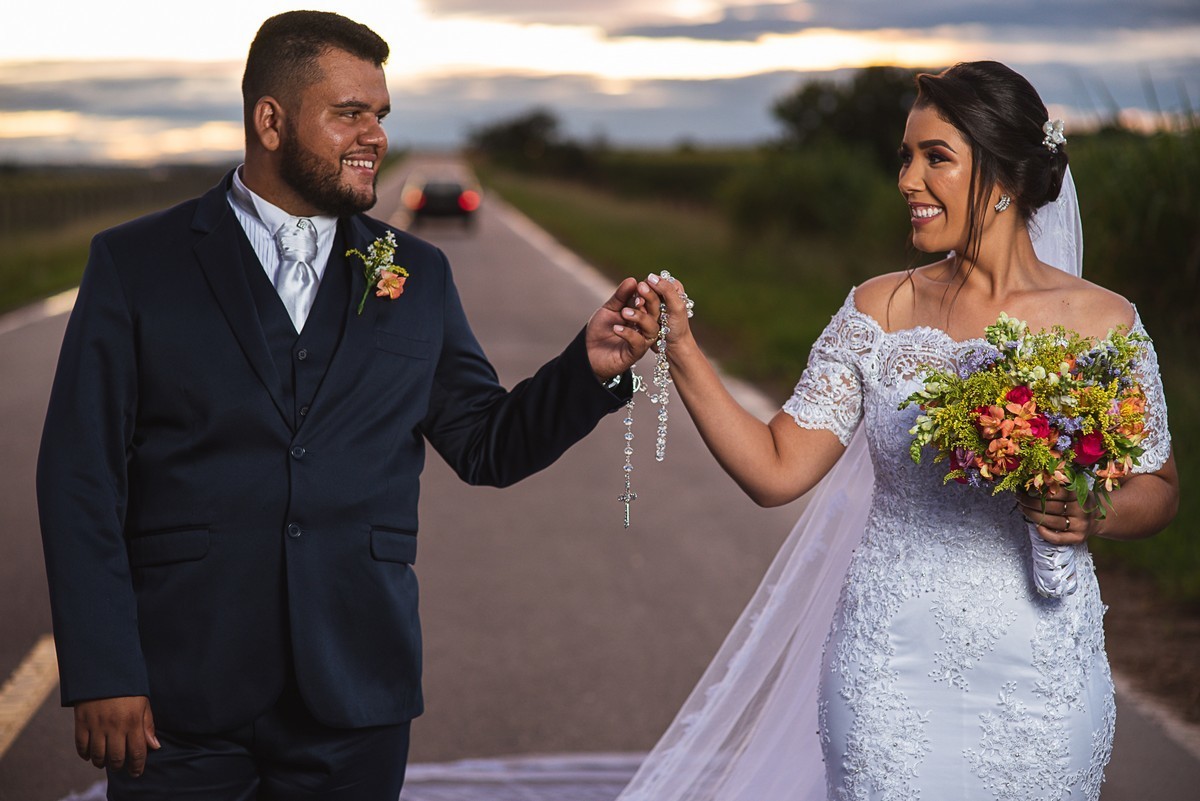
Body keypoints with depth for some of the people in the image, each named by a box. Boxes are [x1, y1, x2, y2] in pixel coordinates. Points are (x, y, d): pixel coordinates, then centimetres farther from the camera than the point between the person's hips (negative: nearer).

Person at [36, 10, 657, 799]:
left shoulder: (418, 275, 9)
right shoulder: (135, 263, 0)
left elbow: (488, 447, 11)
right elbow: (82, 476, -3)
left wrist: (589, 368, -6)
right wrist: (102, 673, -9)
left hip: (356, 700, 3)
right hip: (180, 699, -2)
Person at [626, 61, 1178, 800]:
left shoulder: (1100, 323, -5)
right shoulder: (878, 312, -1)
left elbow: (1160, 488, 5)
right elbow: (776, 470, -3)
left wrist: (1093, 517, -16)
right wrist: (682, 350, -12)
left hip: (1038, 677, 0)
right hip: (892, 674, 1)